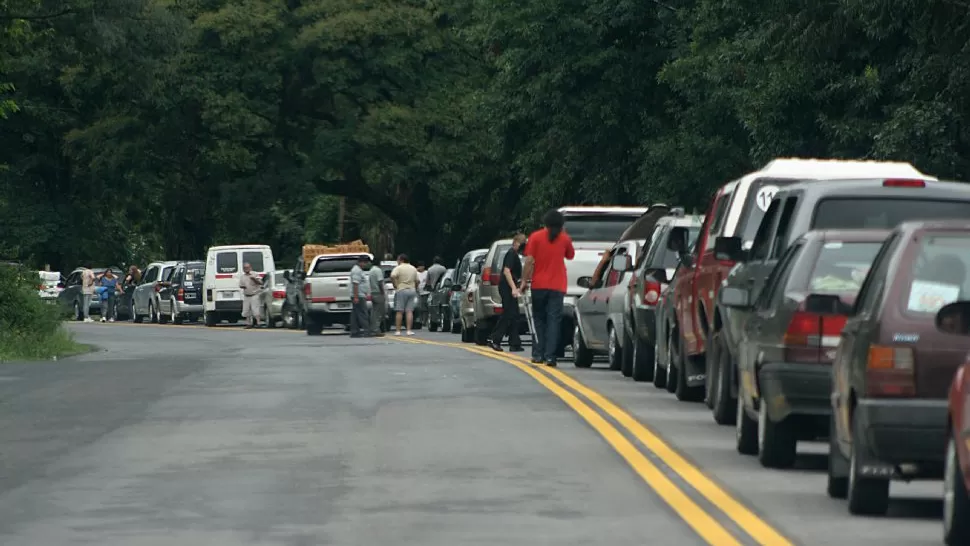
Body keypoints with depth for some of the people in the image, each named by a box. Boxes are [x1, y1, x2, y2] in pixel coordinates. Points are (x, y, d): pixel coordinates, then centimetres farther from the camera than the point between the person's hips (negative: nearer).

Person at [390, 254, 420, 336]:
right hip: (412, 290, 4)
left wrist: (395, 285, -11)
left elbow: (392, 276, -22)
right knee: (409, 311, 1)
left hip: (401, 290, -4)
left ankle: (398, 330, -2)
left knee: (399, 311, -1)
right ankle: (409, 330, -5)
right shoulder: (413, 269, 12)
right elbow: (417, 281, 11)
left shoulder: (398, 268, -5)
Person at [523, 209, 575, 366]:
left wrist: (524, 281, -1)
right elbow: (570, 255, 19)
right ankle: (550, 356, -11)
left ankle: (538, 354, 8)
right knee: (554, 321, -2)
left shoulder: (536, 237, -2)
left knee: (539, 319, 12)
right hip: (557, 286, 0)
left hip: (539, 285, 0)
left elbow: (529, 261, -7)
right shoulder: (564, 238, 2)